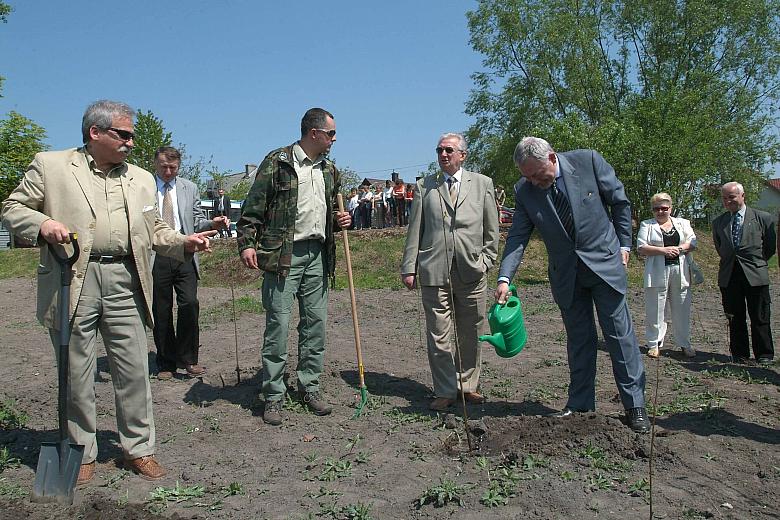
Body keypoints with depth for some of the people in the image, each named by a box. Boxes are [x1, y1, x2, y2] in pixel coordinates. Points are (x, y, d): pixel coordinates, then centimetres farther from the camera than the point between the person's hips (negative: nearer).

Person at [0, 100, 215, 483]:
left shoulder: (141, 179, 17)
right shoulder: (50, 165, 6)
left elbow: (154, 231, 18)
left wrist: (184, 243, -1)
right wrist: (42, 224, -14)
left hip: (124, 282, 3)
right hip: (72, 282, -2)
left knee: (134, 371, 5)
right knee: (76, 374, 8)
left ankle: (139, 449, 20)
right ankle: (81, 453, 25)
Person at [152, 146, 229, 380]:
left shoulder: (190, 188, 13)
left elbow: (197, 222, 15)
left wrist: (213, 224, -6)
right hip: (156, 257, -1)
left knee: (189, 304, -10)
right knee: (161, 311, 4)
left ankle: (188, 359, 6)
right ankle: (166, 363, 18)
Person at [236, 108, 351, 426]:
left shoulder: (330, 170, 16)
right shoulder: (277, 163, -3)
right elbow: (253, 208, -5)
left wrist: (340, 220, 7)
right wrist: (247, 243, -15)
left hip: (318, 255, 6)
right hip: (283, 254, -6)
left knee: (316, 324, 9)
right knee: (278, 324, -4)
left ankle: (310, 387, 22)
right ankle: (273, 396, 7)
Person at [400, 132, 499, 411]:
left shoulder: (482, 184, 11)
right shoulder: (423, 186, 9)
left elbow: (492, 230, 12)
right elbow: (414, 231, 7)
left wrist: (485, 261, 3)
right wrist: (409, 268, 2)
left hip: (471, 272, 1)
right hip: (434, 272, -1)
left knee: (470, 335, 9)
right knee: (438, 336, 2)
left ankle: (468, 386, 25)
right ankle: (445, 392, 13)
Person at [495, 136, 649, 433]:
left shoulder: (588, 161, -12)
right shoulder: (524, 191, -6)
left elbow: (620, 201, -1)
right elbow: (518, 236, -6)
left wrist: (623, 244, 0)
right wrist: (504, 278, -18)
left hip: (604, 262, -2)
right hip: (565, 273, 2)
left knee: (619, 333, 1)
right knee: (578, 339, 10)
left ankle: (635, 405, 12)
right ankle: (580, 403, 20)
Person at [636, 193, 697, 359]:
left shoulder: (682, 223, 15)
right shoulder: (647, 225, 7)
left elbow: (693, 242, 7)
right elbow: (641, 248, -5)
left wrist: (678, 248, -11)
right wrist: (663, 250, -15)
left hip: (680, 272, 2)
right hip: (657, 274, -2)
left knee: (682, 309, 6)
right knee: (655, 309, 1)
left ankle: (685, 344, 17)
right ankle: (654, 343, 11)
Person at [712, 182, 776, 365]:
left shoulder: (763, 218, 0)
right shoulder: (718, 223, 8)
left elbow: (770, 247, 8)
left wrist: (756, 263, 12)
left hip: (755, 275, -3)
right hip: (728, 276, 3)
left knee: (760, 318, 3)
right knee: (734, 319, 8)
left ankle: (764, 355, 15)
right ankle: (740, 354, 18)